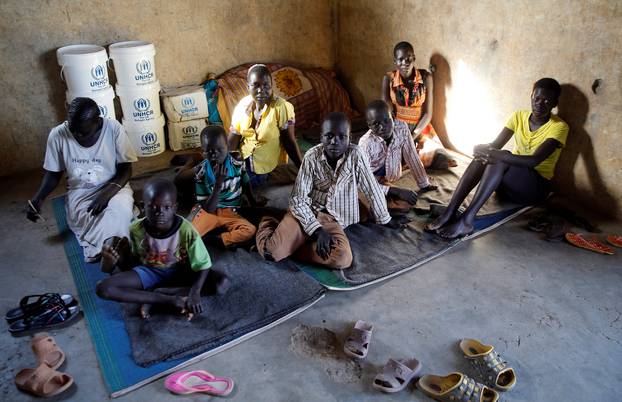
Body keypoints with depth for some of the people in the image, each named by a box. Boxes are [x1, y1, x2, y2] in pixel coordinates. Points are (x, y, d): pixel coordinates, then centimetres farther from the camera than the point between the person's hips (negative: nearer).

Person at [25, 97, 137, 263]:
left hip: (113, 187, 0)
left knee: (122, 210, -34)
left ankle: (95, 247, -18)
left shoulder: (113, 129, -16)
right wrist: (38, 197, -13)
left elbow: (126, 169, -10)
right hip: (80, 192, 1)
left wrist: (108, 193, -26)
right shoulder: (58, 134, -11)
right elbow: (53, 173, 3)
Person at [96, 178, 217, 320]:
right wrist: (119, 258, -27)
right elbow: (131, 265, -6)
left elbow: (204, 265, -20)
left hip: (179, 271, -2)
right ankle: (171, 299, -23)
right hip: (149, 271, 2)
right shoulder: (136, 229, -19)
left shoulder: (186, 231, -27)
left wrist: (194, 293, -34)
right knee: (103, 288, -23)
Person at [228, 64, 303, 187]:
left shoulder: (281, 107, -18)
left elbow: (290, 142, -15)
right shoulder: (242, 105, -5)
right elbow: (233, 139, 2)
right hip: (243, 164, 4)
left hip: (269, 170, -3)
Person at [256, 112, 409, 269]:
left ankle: (291, 244, -5)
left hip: (332, 219, 1)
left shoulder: (355, 155, -11)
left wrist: (386, 220, 11)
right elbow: (298, 199, -11)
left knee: (343, 259, -28)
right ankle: (268, 224, 14)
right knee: (272, 252, -23)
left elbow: (371, 189, 0)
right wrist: (317, 230, -23)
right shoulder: (311, 157, -10)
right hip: (306, 213, -1)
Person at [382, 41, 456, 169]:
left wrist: (411, 137, -19)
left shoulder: (425, 77, -7)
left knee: (438, 158, -19)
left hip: (420, 129, 1)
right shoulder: (388, 78, -6)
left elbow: (427, 114, -7)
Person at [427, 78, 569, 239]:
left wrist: (500, 156, -43)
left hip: (537, 186, -4)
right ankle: (449, 213, -38)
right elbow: (495, 145, -6)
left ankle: (467, 219, -45)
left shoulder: (559, 127, -12)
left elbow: (535, 160, -29)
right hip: (509, 179, 5)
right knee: (484, 156, -28)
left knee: (501, 158, -33)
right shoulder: (519, 116, 4)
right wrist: (481, 148, -31)